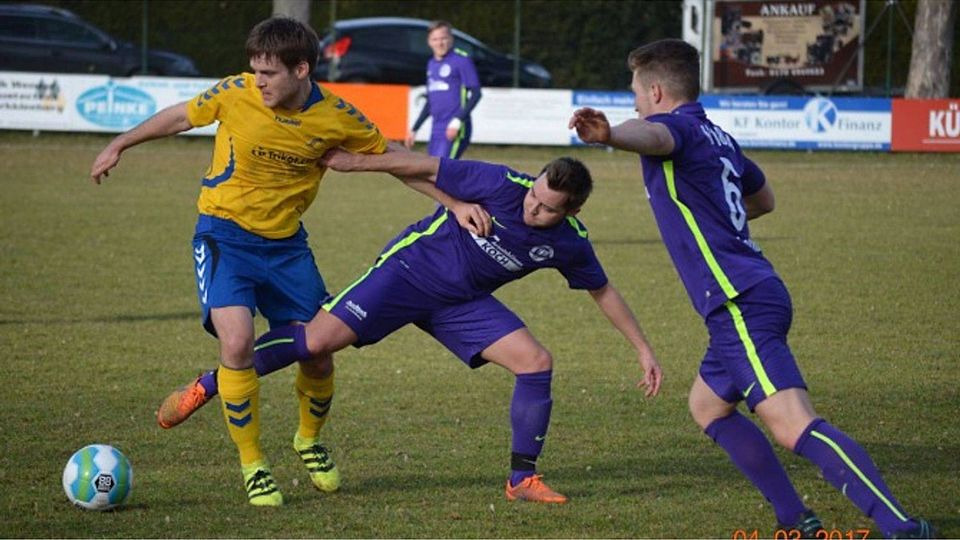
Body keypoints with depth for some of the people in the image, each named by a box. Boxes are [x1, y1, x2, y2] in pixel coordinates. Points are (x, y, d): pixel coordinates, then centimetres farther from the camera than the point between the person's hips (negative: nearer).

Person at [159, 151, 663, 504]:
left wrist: (643, 349, 9)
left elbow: (603, 292, 7)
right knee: (320, 338, -15)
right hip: (410, 268, -4)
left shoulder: (569, 243, -10)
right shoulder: (503, 185, -25)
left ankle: (522, 479, 2)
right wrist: (354, 161, -12)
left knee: (537, 362, -11)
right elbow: (422, 167, -16)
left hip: (463, 303, 5)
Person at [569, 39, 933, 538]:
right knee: (708, 406, 27)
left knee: (793, 426, -21)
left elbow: (653, 136, -34)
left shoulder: (678, 126, -6)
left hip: (741, 305, -10)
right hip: (757, 293, 10)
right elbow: (763, 199, 38)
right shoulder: (717, 137, 21)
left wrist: (609, 135, -55)